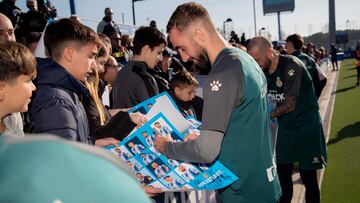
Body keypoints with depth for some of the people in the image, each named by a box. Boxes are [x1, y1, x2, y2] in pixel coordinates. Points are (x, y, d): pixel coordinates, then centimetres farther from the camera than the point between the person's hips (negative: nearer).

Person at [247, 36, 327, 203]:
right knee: (282, 175, 9)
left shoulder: (291, 66, -21)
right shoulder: (263, 70, 0)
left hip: (306, 127, -6)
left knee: (308, 178, 4)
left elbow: (289, 105, -22)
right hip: (285, 128, 6)